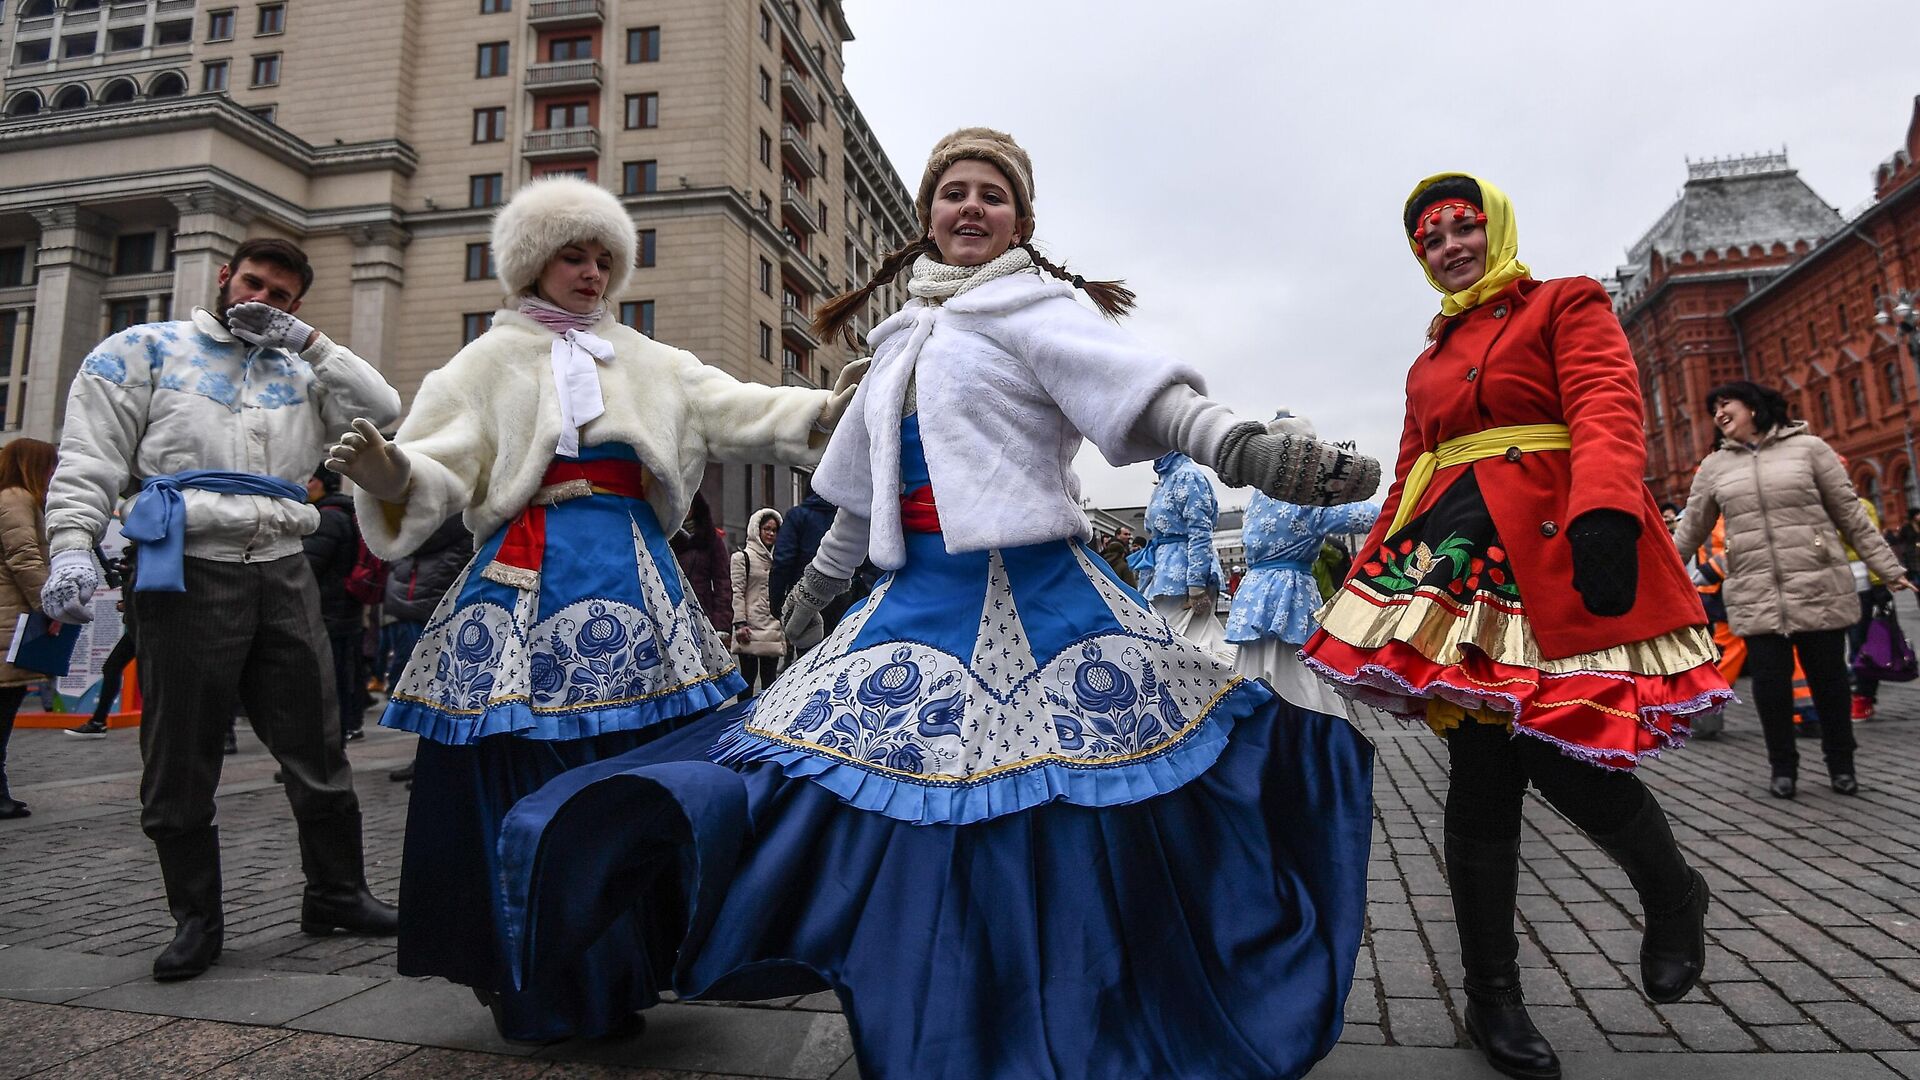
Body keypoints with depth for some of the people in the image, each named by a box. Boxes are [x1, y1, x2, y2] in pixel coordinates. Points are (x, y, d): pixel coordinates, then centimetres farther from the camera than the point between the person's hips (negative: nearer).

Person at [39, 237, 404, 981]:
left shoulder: (298, 372, 18)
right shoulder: (147, 351, 9)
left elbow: (382, 410, 3)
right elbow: (89, 456, 1)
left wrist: (309, 342, 2)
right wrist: (72, 547, -13)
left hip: (283, 574, 3)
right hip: (190, 571, -3)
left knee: (317, 750, 7)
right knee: (181, 763, 4)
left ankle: (335, 893, 19)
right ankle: (195, 919, 19)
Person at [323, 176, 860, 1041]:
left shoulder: (649, 362, 15)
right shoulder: (491, 362, 8)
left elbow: (734, 409, 4)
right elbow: (443, 471, -1)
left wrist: (823, 410, -11)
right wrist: (392, 476, -24)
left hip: (635, 583, 3)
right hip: (530, 588, -3)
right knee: (530, 785, -1)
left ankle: (618, 979, 25)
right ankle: (538, 994, 17)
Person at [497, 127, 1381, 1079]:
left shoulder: (1035, 307, 0)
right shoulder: (901, 340, 20)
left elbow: (1145, 392, -17)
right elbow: (863, 488, 28)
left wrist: (1243, 448, -35)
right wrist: (815, 587, 36)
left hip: (1033, 591, -6)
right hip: (920, 599, 7)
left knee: (1053, 833, -2)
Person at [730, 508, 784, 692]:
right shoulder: (742, 556, 0)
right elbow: (737, 592, -7)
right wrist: (740, 623, -14)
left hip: (773, 628, 5)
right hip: (751, 628, -5)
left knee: (769, 677, 6)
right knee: (748, 675, -1)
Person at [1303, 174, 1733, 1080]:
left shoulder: (1567, 306, 8)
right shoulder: (1430, 358, 23)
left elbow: (1606, 409, -11)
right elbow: (1408, 476, 22)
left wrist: (1604, 510, -30)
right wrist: (1376, 573, 15)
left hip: (1555, 555, -4)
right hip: (1454, 560, 4)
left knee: (1561, 753, -10)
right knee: (1480, 775, 1)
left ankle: (1673, 895, 26)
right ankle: (1493, 998, 14)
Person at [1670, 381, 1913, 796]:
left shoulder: (1808, 447, 4)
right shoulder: (1714, 466, 9)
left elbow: (1851, 514, 5)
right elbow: (1689, 531, 13)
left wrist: (1889, 568, 3)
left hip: (1819, 588, -1)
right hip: (1754, 597, 1)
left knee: (1829, 678, 6)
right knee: (1770, 682, 1)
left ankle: (1840, 764, 26)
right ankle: (1783, 768, 19)